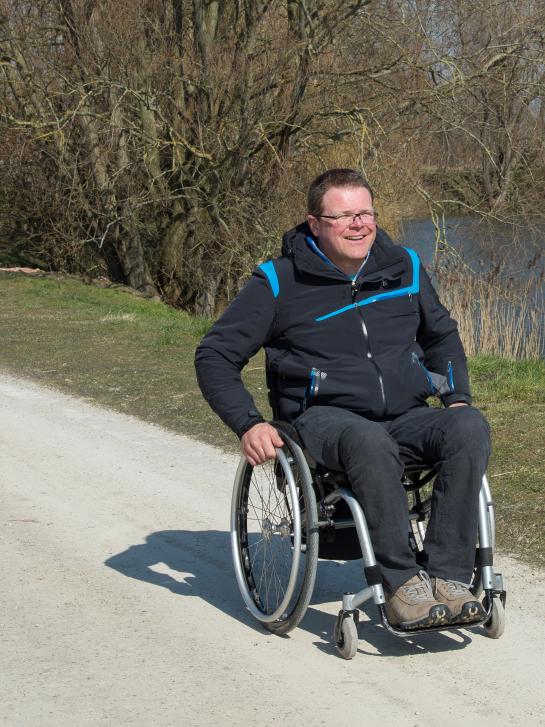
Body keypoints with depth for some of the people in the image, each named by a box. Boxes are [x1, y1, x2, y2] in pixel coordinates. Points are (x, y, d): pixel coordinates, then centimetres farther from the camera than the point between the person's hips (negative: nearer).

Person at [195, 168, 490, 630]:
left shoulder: (405, 268, 13)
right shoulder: (280, 283, 1)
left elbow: (442, 334, 31)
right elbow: (215, 355, 3)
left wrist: (458, 398, 15)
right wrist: (248, 424, -11)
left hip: (406, 419, 4)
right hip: (324, 418, -4)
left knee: (470, 427, -29)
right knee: (369, 441, -41)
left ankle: (446, 577, -32)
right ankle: (401, 584, -35)